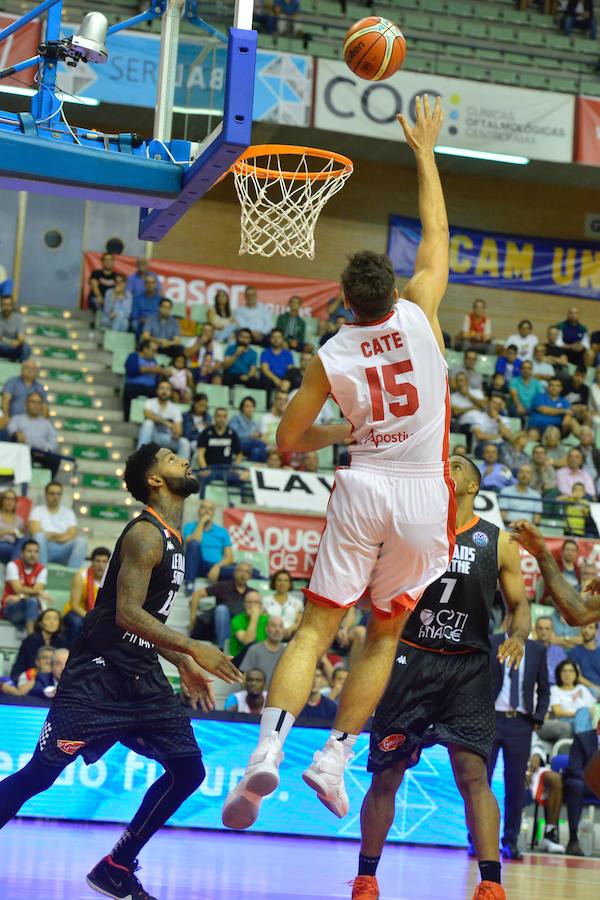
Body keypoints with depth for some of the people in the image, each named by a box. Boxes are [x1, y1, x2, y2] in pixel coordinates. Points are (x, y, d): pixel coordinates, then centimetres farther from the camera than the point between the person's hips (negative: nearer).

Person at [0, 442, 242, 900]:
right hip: (98, 673, -9)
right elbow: (127, 613, -24)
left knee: (188, 770, 3)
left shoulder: (172, 538, 16)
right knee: (40, 773, -8)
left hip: (141, 677, 9)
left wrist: (184, 665, 21)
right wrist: (191, 649, -24)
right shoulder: (146, 534, -13)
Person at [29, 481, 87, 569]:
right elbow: (35, 532, -4)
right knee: (39, 536, -35)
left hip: (63, 550, 2)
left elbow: (72, 534, 5)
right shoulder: (38, 510, 14)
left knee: (81, 542, -26)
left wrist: (51, 536, -7)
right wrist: (60, 536, -4)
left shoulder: (68, 513, 20)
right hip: (44, 548, -2)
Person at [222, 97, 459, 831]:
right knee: (384, 636, 14)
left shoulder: (330, 357, -2)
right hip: (423, 495, 0)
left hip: (362, 489, 0)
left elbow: (289, 441, 5)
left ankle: (268, 747, -18)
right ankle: (335, 756, 7)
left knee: (316, 628, 1)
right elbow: (436, 233, 10)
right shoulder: (418, 314, -4)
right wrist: (424, 153, 19)